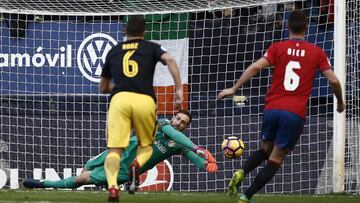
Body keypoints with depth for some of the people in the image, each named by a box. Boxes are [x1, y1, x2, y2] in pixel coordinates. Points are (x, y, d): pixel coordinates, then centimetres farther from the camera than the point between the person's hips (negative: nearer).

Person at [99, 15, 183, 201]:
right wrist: (179, 90, -4)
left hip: (119, 98, 0)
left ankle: (112, 186, -33)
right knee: (146, 145, 19)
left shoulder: (114, 51, 25)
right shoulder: (151, 47, 19)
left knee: (114, 149, -5)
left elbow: (103, 88, 33)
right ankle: (137, 164, -17)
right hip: (145, 100, 0)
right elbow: (170, 60, -3)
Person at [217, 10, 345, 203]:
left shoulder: (278, 48, 5)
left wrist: (234, 89, -5)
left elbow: (256, 67, -8)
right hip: (295, 114, -2)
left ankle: (241, 173, -4)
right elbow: (334, 80, 2)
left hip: (272, 109, 2)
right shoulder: (317, 53, 5)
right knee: (276, 159, 4)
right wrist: (340, 102, 20)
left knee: (265, 149, 24)